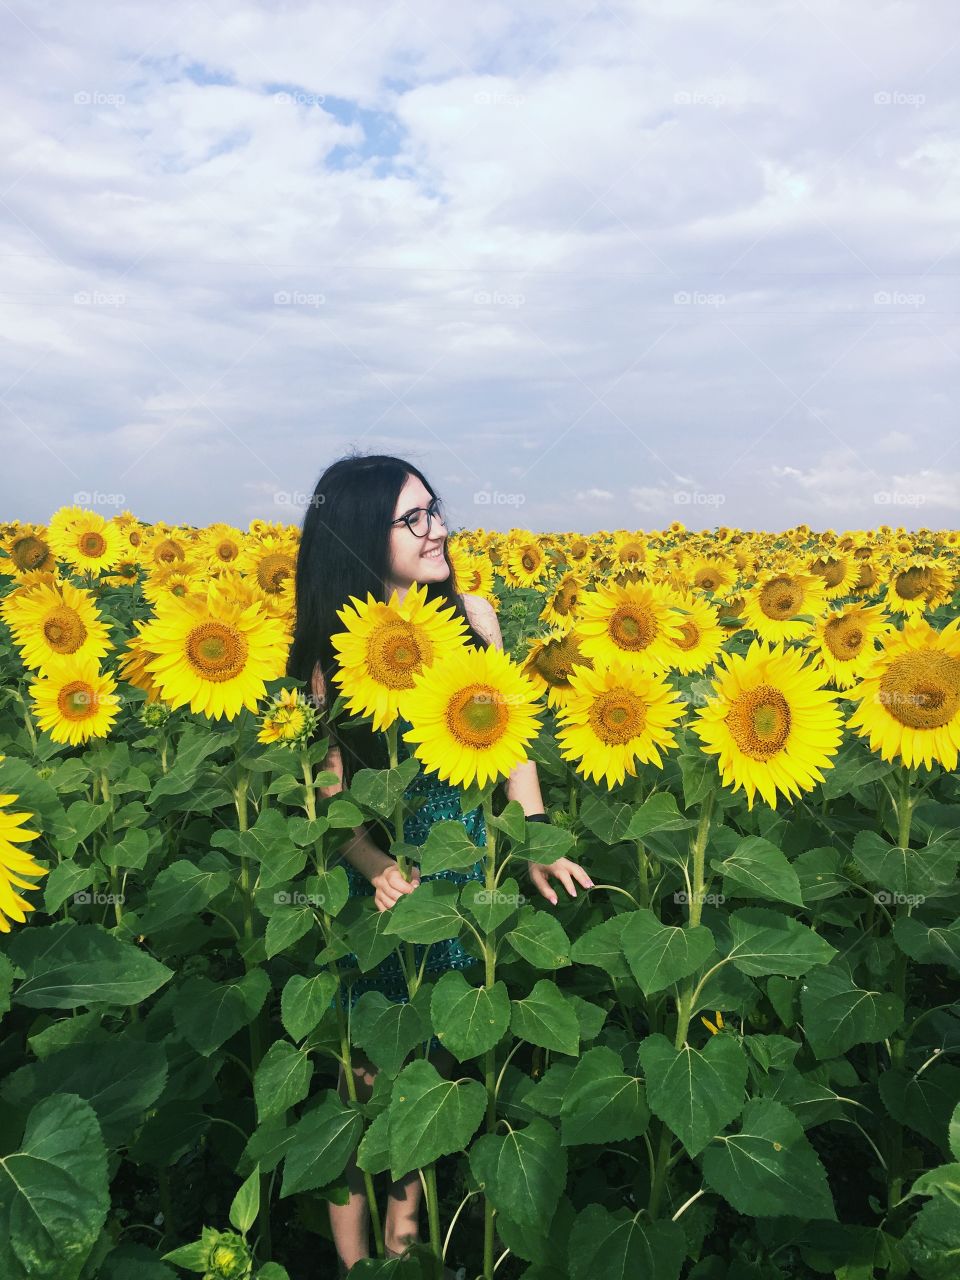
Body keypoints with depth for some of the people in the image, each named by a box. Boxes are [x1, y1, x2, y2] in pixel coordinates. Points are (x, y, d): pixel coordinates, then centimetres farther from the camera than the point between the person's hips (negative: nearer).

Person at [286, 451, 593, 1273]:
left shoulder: (473, 615, -6)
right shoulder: (333, 647, -13)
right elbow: (330, 791, -11)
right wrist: (377, 868, -28)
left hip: (466, 861, 3)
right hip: (379, 872, -3)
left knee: (438, 1053, 18)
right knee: (370, 1069, 9)